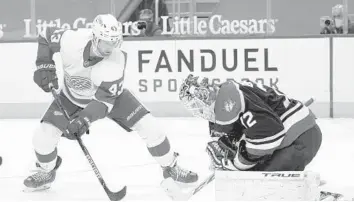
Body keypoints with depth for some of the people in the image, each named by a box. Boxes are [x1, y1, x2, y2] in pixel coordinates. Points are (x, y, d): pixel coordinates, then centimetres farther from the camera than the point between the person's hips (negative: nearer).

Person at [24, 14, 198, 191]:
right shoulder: (71, 40, -33)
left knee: (148, 126, -13)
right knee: (44, 135, -13)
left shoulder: (116, 61, -35)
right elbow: (46, 37, -11)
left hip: (110, 93, -1)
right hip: (73, 97, 1)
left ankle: (170, 167, 11)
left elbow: (104, 101, -34)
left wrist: (83, 120, -47)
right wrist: (44, 65, -21)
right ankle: (46, 172, 19)